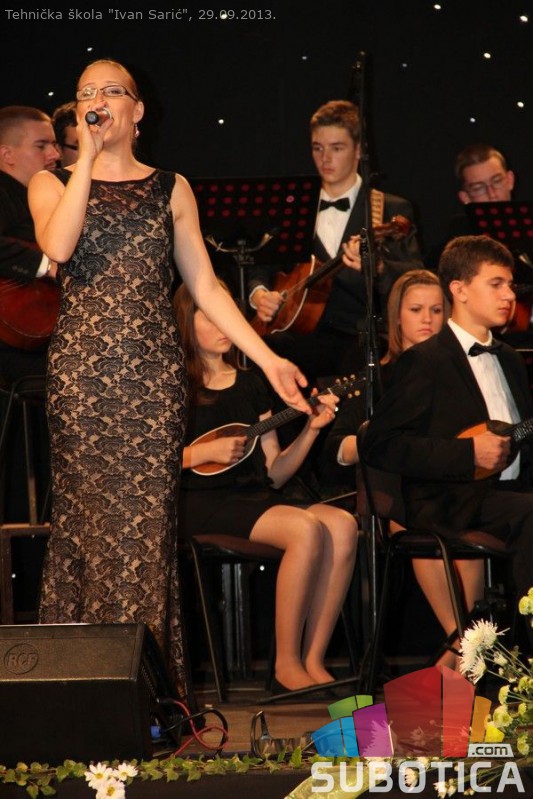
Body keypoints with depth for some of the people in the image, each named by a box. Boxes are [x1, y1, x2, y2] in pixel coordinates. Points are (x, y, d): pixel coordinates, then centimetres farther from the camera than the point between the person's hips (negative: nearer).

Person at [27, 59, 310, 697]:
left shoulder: (170, 189, 13)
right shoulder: (52, 184, 8)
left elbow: (205, 287, 12)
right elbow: (57, 247, -14)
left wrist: (267, 358, 6)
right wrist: (87, 156, -12)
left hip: (153, 376, 1)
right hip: (81, 374, -1)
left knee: (146, 521, -4)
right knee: (89, 518, -4)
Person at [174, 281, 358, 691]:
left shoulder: (249, 384, 20)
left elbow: (274, 473, 16)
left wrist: (311, 429, 4)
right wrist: (202, 453, -13)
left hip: (256, 498, 6)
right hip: (201, 502, -6)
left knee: (343, 526, -24)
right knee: (307, 530, -31)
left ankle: (313, 661, -20)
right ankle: (286, 664, -20)